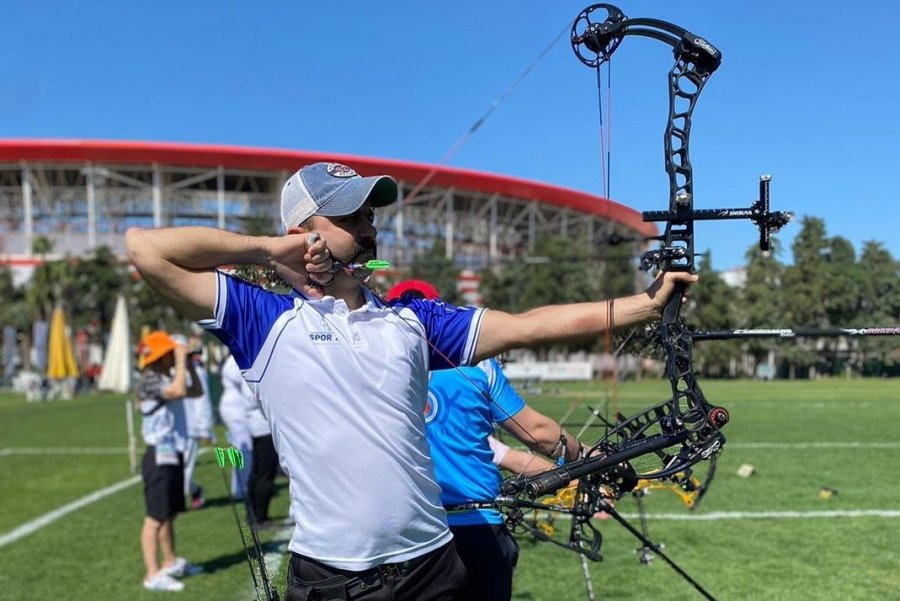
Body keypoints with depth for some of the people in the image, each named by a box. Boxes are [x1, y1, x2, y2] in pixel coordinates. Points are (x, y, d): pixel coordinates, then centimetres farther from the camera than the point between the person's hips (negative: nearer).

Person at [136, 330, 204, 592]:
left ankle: (171, 562, 31)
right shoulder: (149, 381, -17)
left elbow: (195, 392, 20)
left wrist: (190, 364, 10)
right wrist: (181, 360, -21)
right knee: (155, 517, -6)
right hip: (159, 456, -10)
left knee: (170, 513, 19)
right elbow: (179, 391, -33)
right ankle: (153, 575, -3)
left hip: (173, 454, 10)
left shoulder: (168, 378, 12)